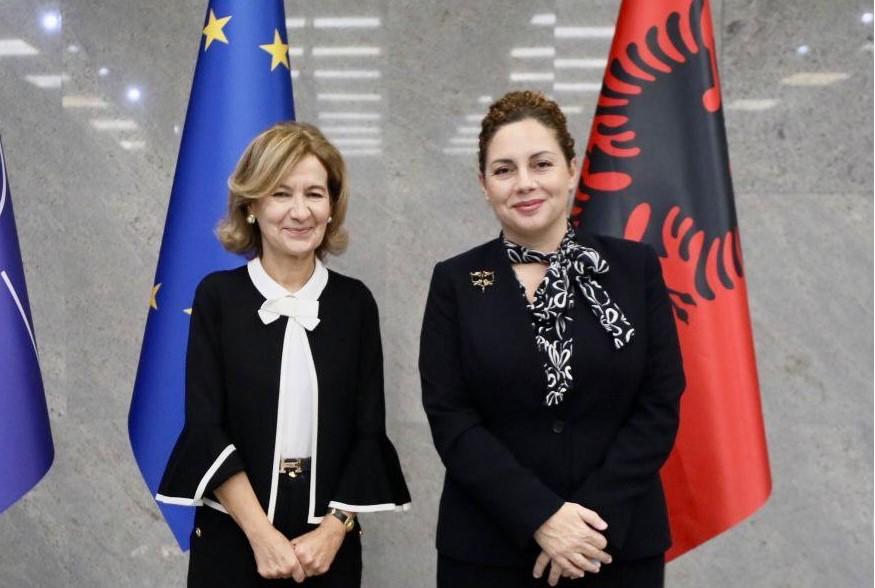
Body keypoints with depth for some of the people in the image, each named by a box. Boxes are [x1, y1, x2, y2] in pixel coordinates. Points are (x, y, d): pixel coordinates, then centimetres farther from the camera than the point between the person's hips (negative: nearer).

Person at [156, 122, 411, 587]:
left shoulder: (355, 301, 0)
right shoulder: (217, 295, -4)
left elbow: (369, 432, 0)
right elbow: (205, 426, -8)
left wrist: (333, 531, -11)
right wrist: (263, 535, -15)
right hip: (233, 539, -1)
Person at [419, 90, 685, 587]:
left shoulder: (635, 268, 0)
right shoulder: (456, 282, 0)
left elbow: (660, 407, -3)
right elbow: (451, 419, -6)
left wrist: (596, 518, -13)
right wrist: (540, 518, -16)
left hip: (619, 546, 1)